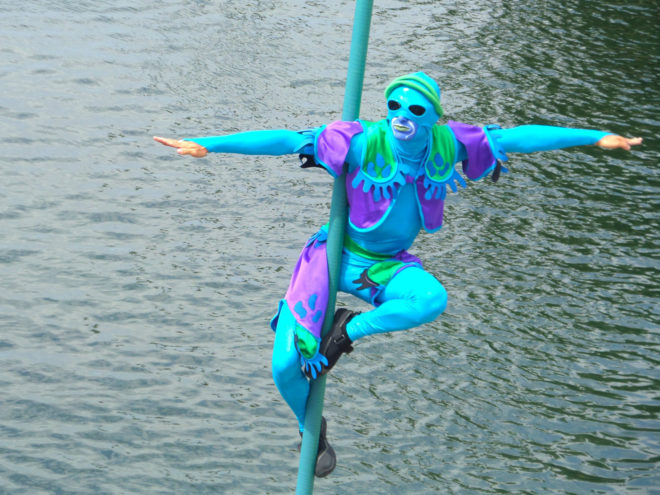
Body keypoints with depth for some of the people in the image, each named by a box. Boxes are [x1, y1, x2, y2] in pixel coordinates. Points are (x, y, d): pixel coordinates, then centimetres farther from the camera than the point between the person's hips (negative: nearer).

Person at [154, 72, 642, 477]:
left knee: (433, 300, -33)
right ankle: (311, 427, 22)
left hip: (388, 265, 2)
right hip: (335, 255, -2)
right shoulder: (362, 142, -23)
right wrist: (207, 145, -32)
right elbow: (285, 141, -25)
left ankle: (351, 328, -8)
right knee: (287, 365, -12)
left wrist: (597, 138, -5)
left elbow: (516, 137, -7)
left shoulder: (447, 144, -14)